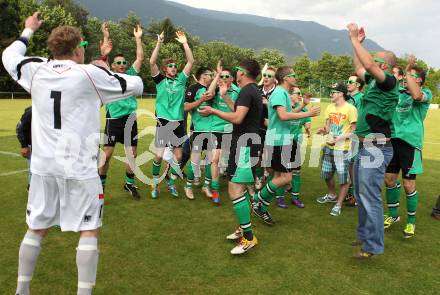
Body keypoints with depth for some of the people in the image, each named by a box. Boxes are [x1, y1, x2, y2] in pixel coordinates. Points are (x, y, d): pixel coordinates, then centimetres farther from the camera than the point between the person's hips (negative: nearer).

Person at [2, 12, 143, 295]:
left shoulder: (35, 70, 5)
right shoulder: (91, 73, -7)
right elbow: (137, 85, 3)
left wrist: (28, 30, 41)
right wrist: (107, 72, 18)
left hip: (43, 165, 5)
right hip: (79, 167, -5)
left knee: (37, 228, 17)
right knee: (89, 231, 5)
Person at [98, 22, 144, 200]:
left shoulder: (130, 75, 11)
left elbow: (140, 58, 6)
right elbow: (103, 57, -8)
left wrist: (138, 38, 5)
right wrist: (106, 37, -11)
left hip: (130, 120, 3)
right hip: (113, 120, -3)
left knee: (132, 154, 8)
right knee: (107, 154, -1)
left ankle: (129, 184, 25)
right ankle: (101, 184, 16)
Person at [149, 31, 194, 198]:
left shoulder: (181, 80, 9)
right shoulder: (160, 80, 3)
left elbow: (191, 62, 3)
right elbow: (152, 62, -10)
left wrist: (185, 43, -3)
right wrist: (159, 43, -12)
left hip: (178, 122, 3)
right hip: (164, 122, -3)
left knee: (178, 156, 6)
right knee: (159, 155, -4)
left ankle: (171, 183, 25)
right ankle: (155, 183, 17)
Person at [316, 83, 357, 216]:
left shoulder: (350, 108, -12)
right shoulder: (330, 107, 6)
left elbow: (354, 131, -11)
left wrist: (340, 138, -22)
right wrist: (324, 130, -8)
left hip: (343, 149, -6)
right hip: (328, 147, 7)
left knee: (344, 178, 1)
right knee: (327, 174, 18)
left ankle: (338, 205, 16)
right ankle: (331, 195, 42)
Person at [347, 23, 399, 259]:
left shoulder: (389, 81, -11)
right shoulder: (374, 81, 14)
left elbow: (368, 64, -26)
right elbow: (359, 68, 30)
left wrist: (354, 38, -15)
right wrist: (357, 43, 24)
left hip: (376, 148, -10)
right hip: (365, 146, 10)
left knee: (370, 197, -7)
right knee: (361, 195, 17)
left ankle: (373, 246, 3)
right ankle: (364, 234, 30)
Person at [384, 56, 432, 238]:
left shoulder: (426, 93, -3)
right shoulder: (399, 94, 15)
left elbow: (416, 95, -26)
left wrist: (408, 70, -21)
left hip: (410, 141, -6)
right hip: (393, 140, 6)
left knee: (408, 185, -2)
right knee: (389, 179, 10)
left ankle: (411, 221, 17)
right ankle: (393, 215, 28)